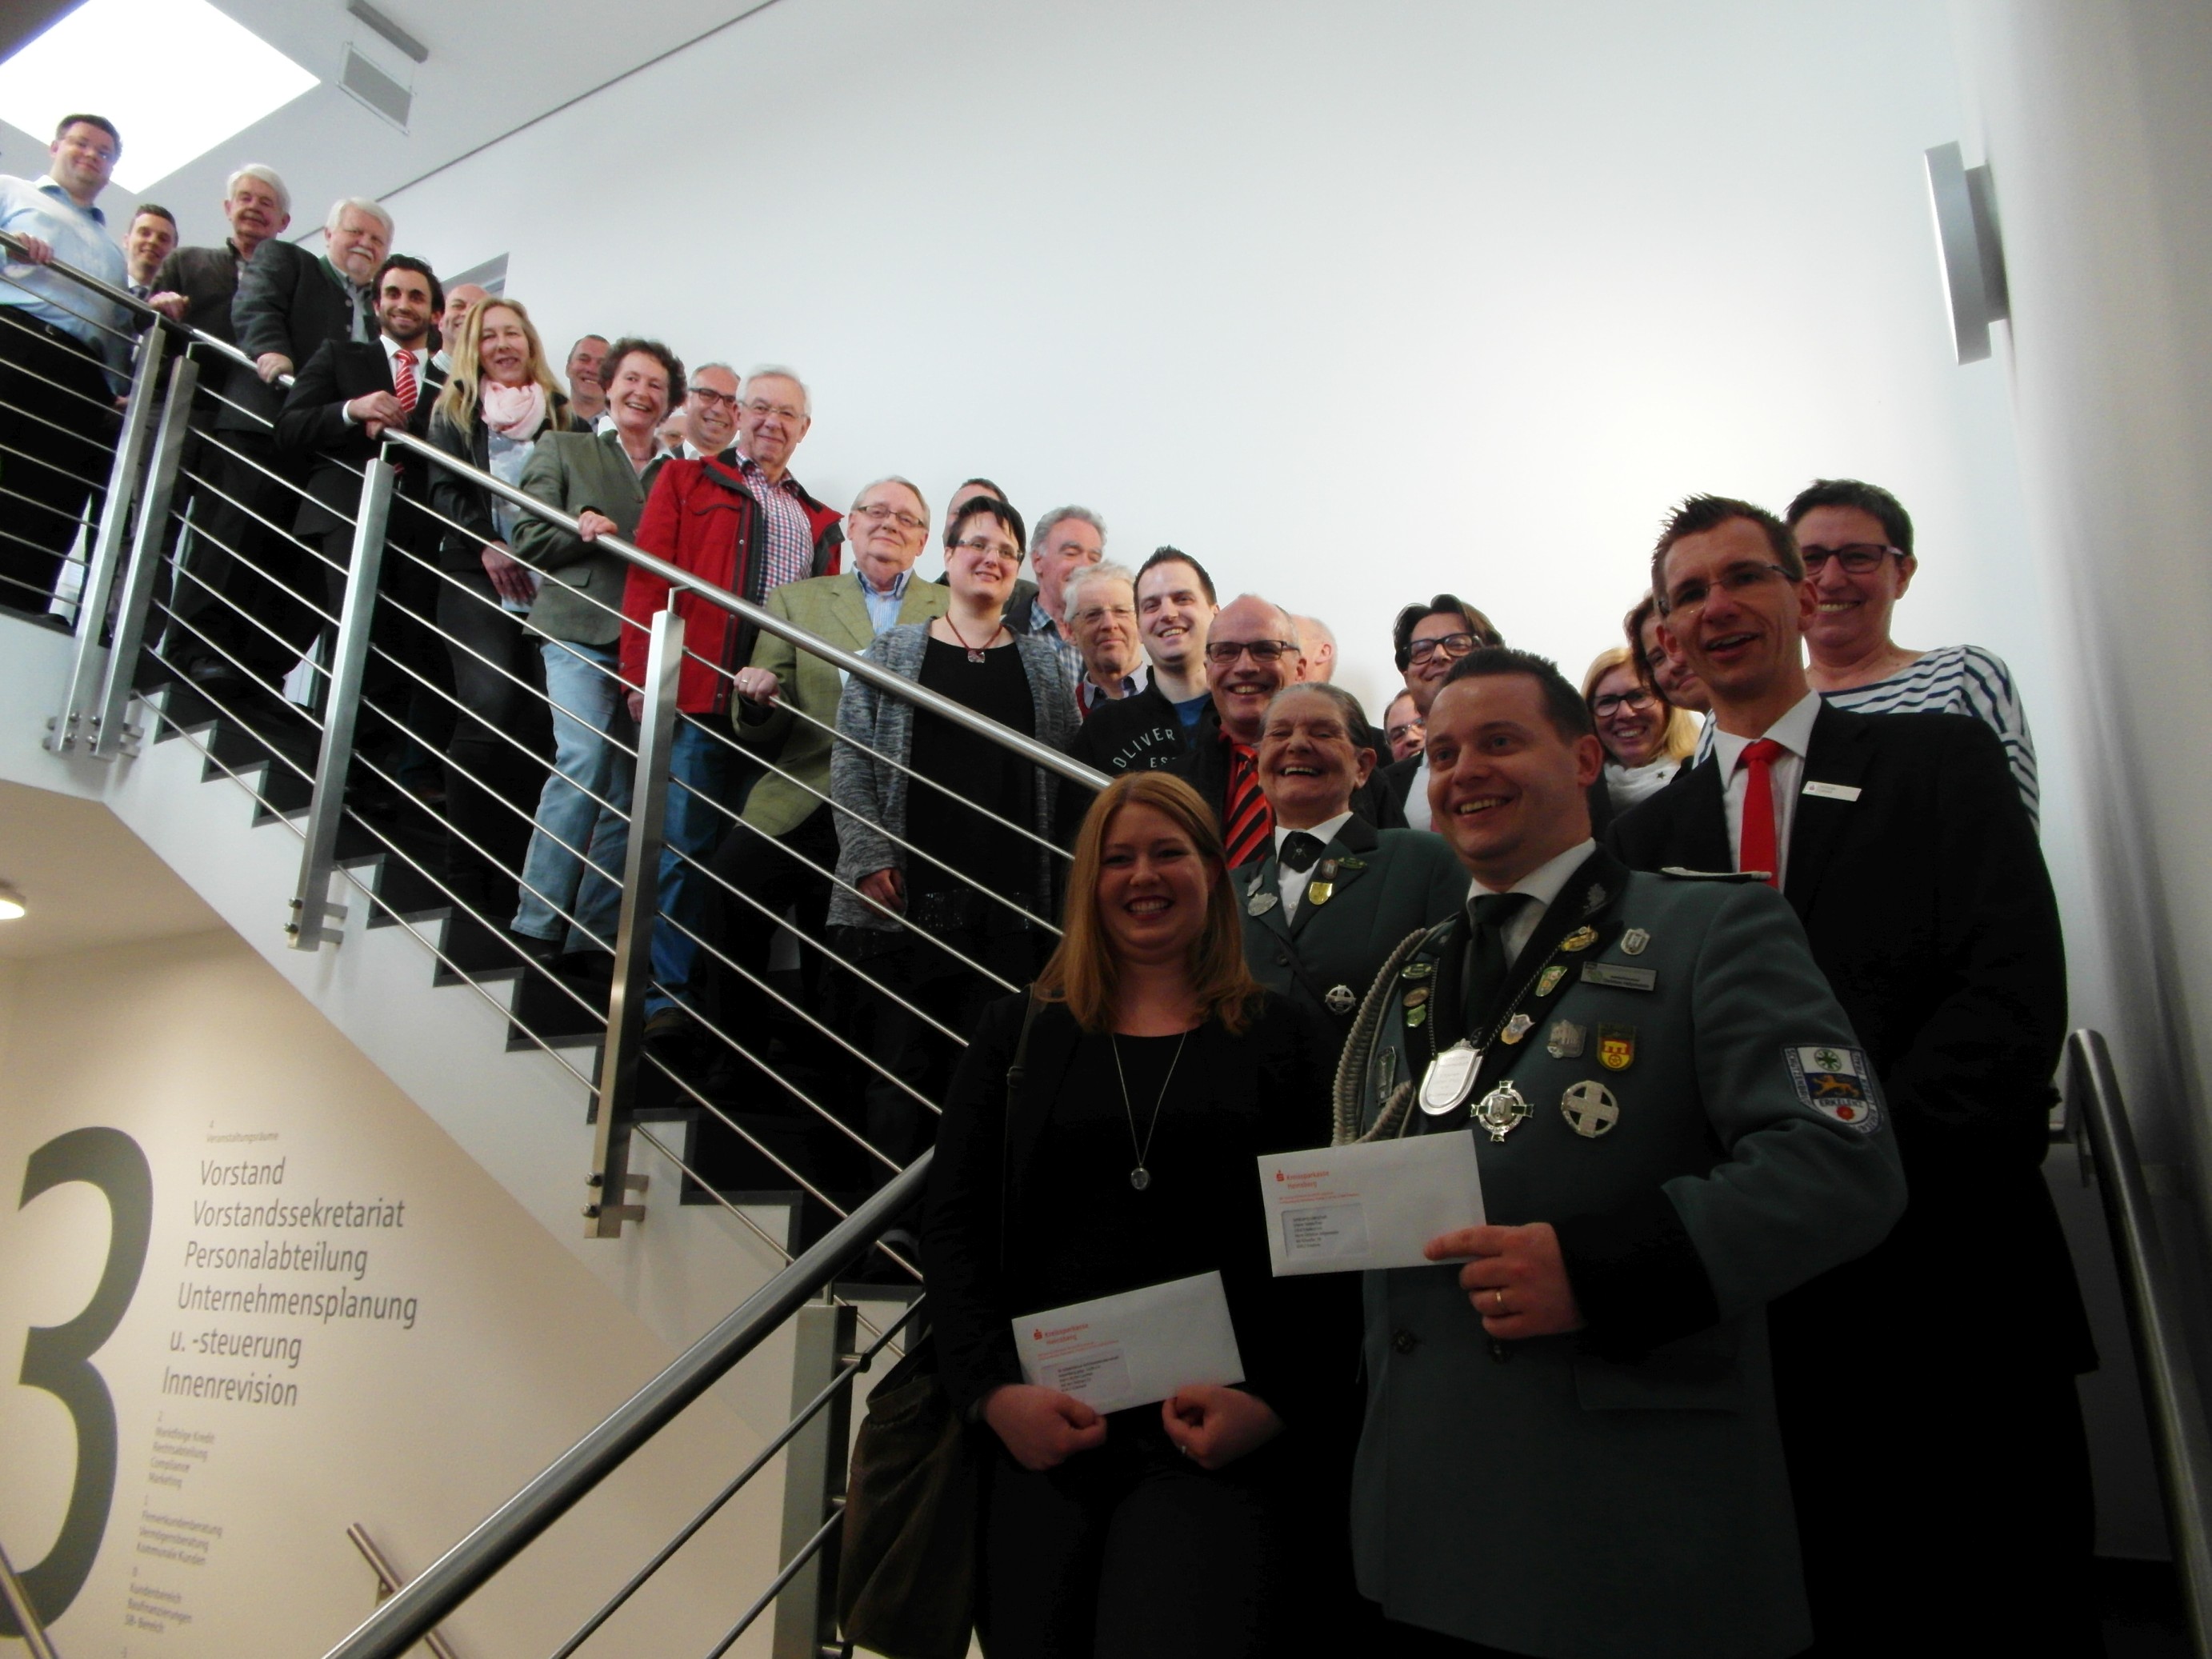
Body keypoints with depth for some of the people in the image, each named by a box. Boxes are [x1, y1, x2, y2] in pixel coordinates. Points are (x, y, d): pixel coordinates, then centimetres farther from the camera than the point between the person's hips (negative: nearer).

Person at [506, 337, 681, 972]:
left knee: (626, 794, 0)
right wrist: (577, 531, -12)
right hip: (580, 634, -3)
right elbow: (527, 540, 7)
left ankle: (594, 937, 6)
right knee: (585, 762, -20)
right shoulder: (562, 450, 13)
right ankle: (537, 924, -11)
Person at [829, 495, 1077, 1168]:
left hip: (1011, 904, 1)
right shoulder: (891, 652, 10)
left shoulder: (1044, 664, 14)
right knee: (903, 1063, 3)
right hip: (908, 898, -1)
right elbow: (850, 759, 4)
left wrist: (1058, 883, -2)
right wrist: (868, 856, -7)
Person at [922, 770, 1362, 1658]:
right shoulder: (1017, 1033, 8)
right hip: (1038, 1430, 2)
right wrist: (993, 1391, -8)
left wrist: (1274, 1401, -12)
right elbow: (954, 1226, 3)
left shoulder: (1279, 1040, 4)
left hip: (1222, 1443, -2)